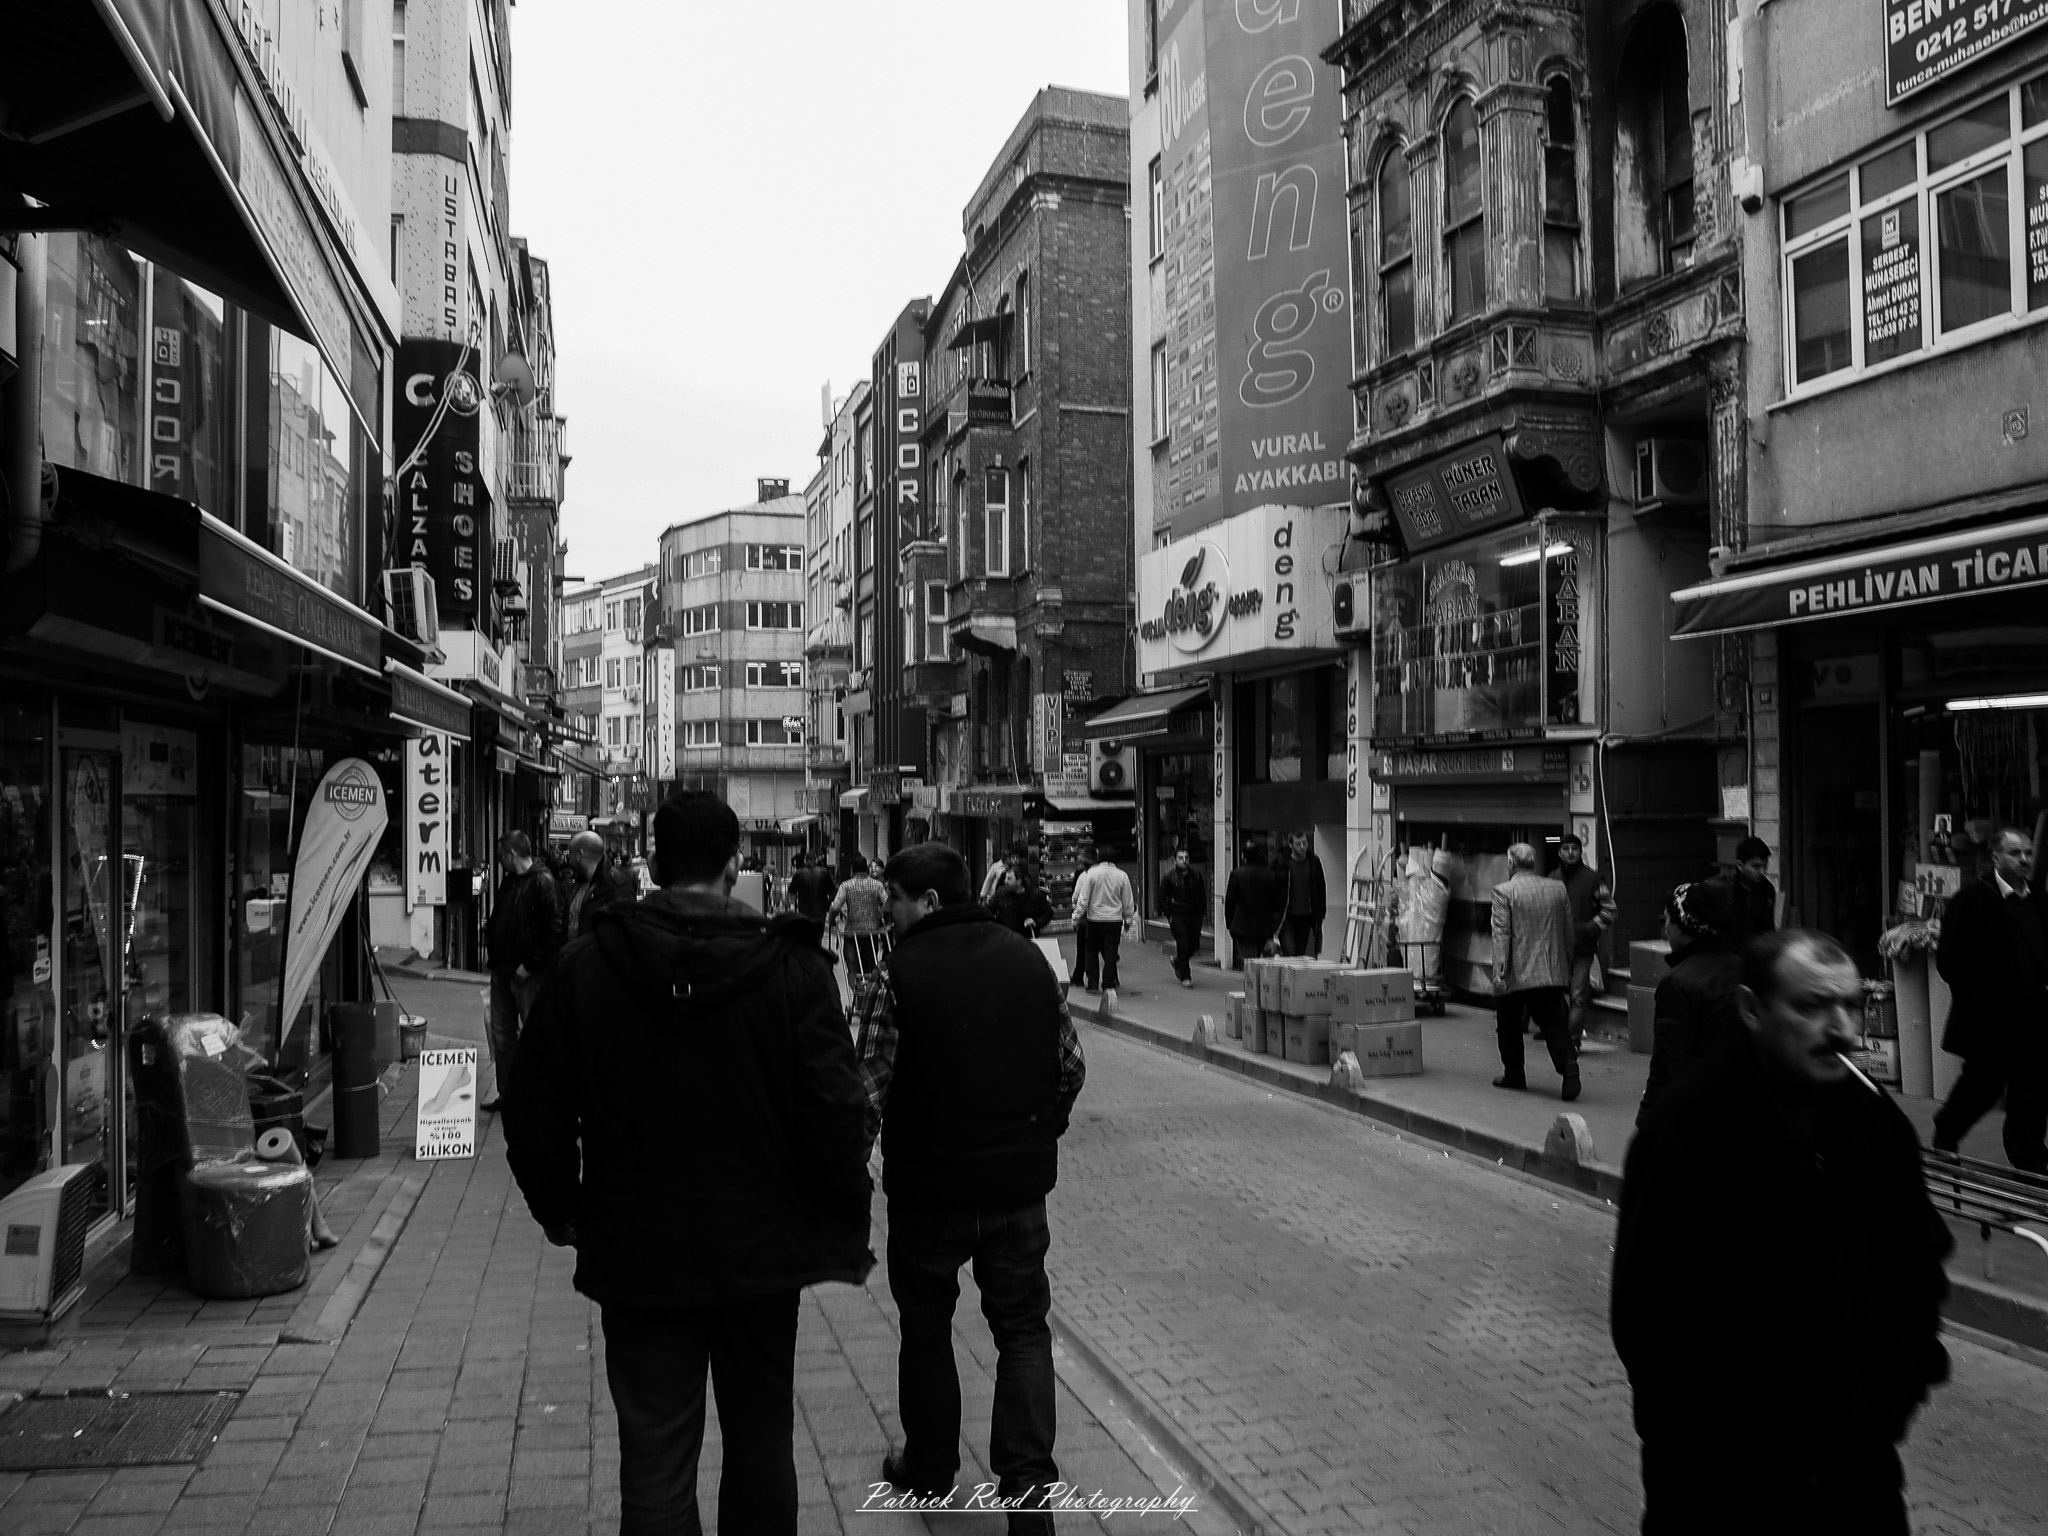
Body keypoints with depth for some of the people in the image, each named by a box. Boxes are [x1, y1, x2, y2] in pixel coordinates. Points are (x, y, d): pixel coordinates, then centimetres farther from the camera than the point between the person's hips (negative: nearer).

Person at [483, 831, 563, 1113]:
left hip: (528, 974, -9)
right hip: (502, 971, 9)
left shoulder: (543, 883, -13)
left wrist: (530, 965, -19)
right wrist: (493, 953, 9)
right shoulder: (507, 882, 14)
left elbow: (554, 931, -19)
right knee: (501, 1034, 13)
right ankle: (505, 1091, 23)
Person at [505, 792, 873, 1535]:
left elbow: (536, 1118, -1)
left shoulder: (584, 966, -7)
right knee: (760, 1446, 19)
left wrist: (559, 1211, 15)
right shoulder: (793, 966, -12)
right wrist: (848, 1223, 1)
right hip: (761, 1250, 0)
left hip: (636, 1254, 0)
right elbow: (837, 1114, -14)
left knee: (655, 1463, 11)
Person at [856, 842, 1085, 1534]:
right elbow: (1072, 1066, 5)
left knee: (926, 1327, 18)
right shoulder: (1030, 960, 0)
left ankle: (929, 1466, 34)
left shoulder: (899, 973, -14)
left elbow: (871, 1089, -15)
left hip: (927, 1184, -3)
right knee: (1023, 1328, 14)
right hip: (1020, 1181, 3)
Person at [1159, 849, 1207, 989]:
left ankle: (1177, 963, 34)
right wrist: (1169, 915, -5)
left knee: (1194, 945, 5)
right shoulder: (1168, 877, -4)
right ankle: (1185, 977, 1)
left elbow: (1202, 894, 16)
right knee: (1183, 944, -9)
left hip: (1195, 915, 4)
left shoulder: (1196, 874, 5)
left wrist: (1203, 911, 6)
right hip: (1177, 917, -4)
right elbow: (1162, 898, 1)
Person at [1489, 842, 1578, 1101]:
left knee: (1509, 1024, 12)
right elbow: (1568, 932, 13)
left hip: (1516, 973, -4)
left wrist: (1499, 972, -15)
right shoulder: (1558, 890, 7)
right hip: (1552, 973, 4)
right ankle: (1568, 1063, -18)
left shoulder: (1504, 891, -8)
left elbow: (1501, 934, -14)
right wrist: (1567, 966, 22)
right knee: (1553, 1021, 5)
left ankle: (1513, 1075, 19)